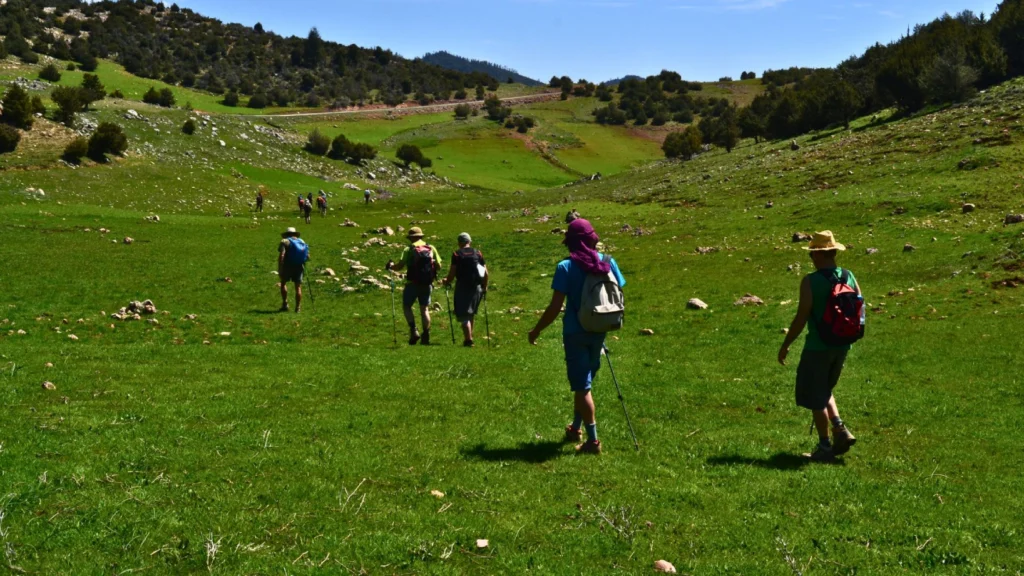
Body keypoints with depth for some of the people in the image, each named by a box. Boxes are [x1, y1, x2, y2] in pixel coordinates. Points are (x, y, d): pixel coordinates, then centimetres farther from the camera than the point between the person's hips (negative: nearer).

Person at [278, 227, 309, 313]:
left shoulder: (285, 241, -1)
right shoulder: (302, 241, 13)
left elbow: (281, 256, -14)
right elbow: (308, 257, 10)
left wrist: (279, 269, -14)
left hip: (288, 266, -3)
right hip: (300, 267, 3)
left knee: (283, 283, 16)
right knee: (298, 287, 9)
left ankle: (285, 304, 9)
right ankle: (298, 308, 5)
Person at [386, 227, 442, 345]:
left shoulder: (409, 250, -6)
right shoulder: (431, 249, 5)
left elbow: (399, 266, -14)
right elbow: (438, 266, 4)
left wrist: (391, 265, 6)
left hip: (413, 283, -4)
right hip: (427, 284, 4)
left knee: (406, 306, 10)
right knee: (424, 309, 12)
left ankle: (413, 331, -5)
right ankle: (426, 335, 7)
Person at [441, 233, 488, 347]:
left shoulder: (457, 254, -3)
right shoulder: (478, 253, 7)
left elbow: (452, 272, -8)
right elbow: (486, 273, 5)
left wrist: (447, 281, 11)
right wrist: (484, 286, 19)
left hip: (463, 286, -4)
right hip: (477, 287, 4)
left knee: (463, 315, -1)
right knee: (471, 314, 20)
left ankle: (468, 339, -10)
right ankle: (469, 337, 26)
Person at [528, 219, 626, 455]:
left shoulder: (566, 267, -14)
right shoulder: (608, 263, -2)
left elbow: (555, 307, -15)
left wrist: (536, 330, -3)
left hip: (576, 332, -5)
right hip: (599, 331, 5)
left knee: (582, 386, 2)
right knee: (584, 381, 22)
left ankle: (593, 440, 3)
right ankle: (576, 429, 36)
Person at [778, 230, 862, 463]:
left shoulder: (810, 282, -16)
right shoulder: (849, 277, 1)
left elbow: (802, 317, -16)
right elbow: (860, 311, 6)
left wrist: (785, 345, -5)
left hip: (818, 347, -6)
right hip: (842, 346, 6)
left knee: (815, 397, 7)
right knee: (825, 390, 24)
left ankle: (825, 447, 12)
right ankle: (840, 430, 10)